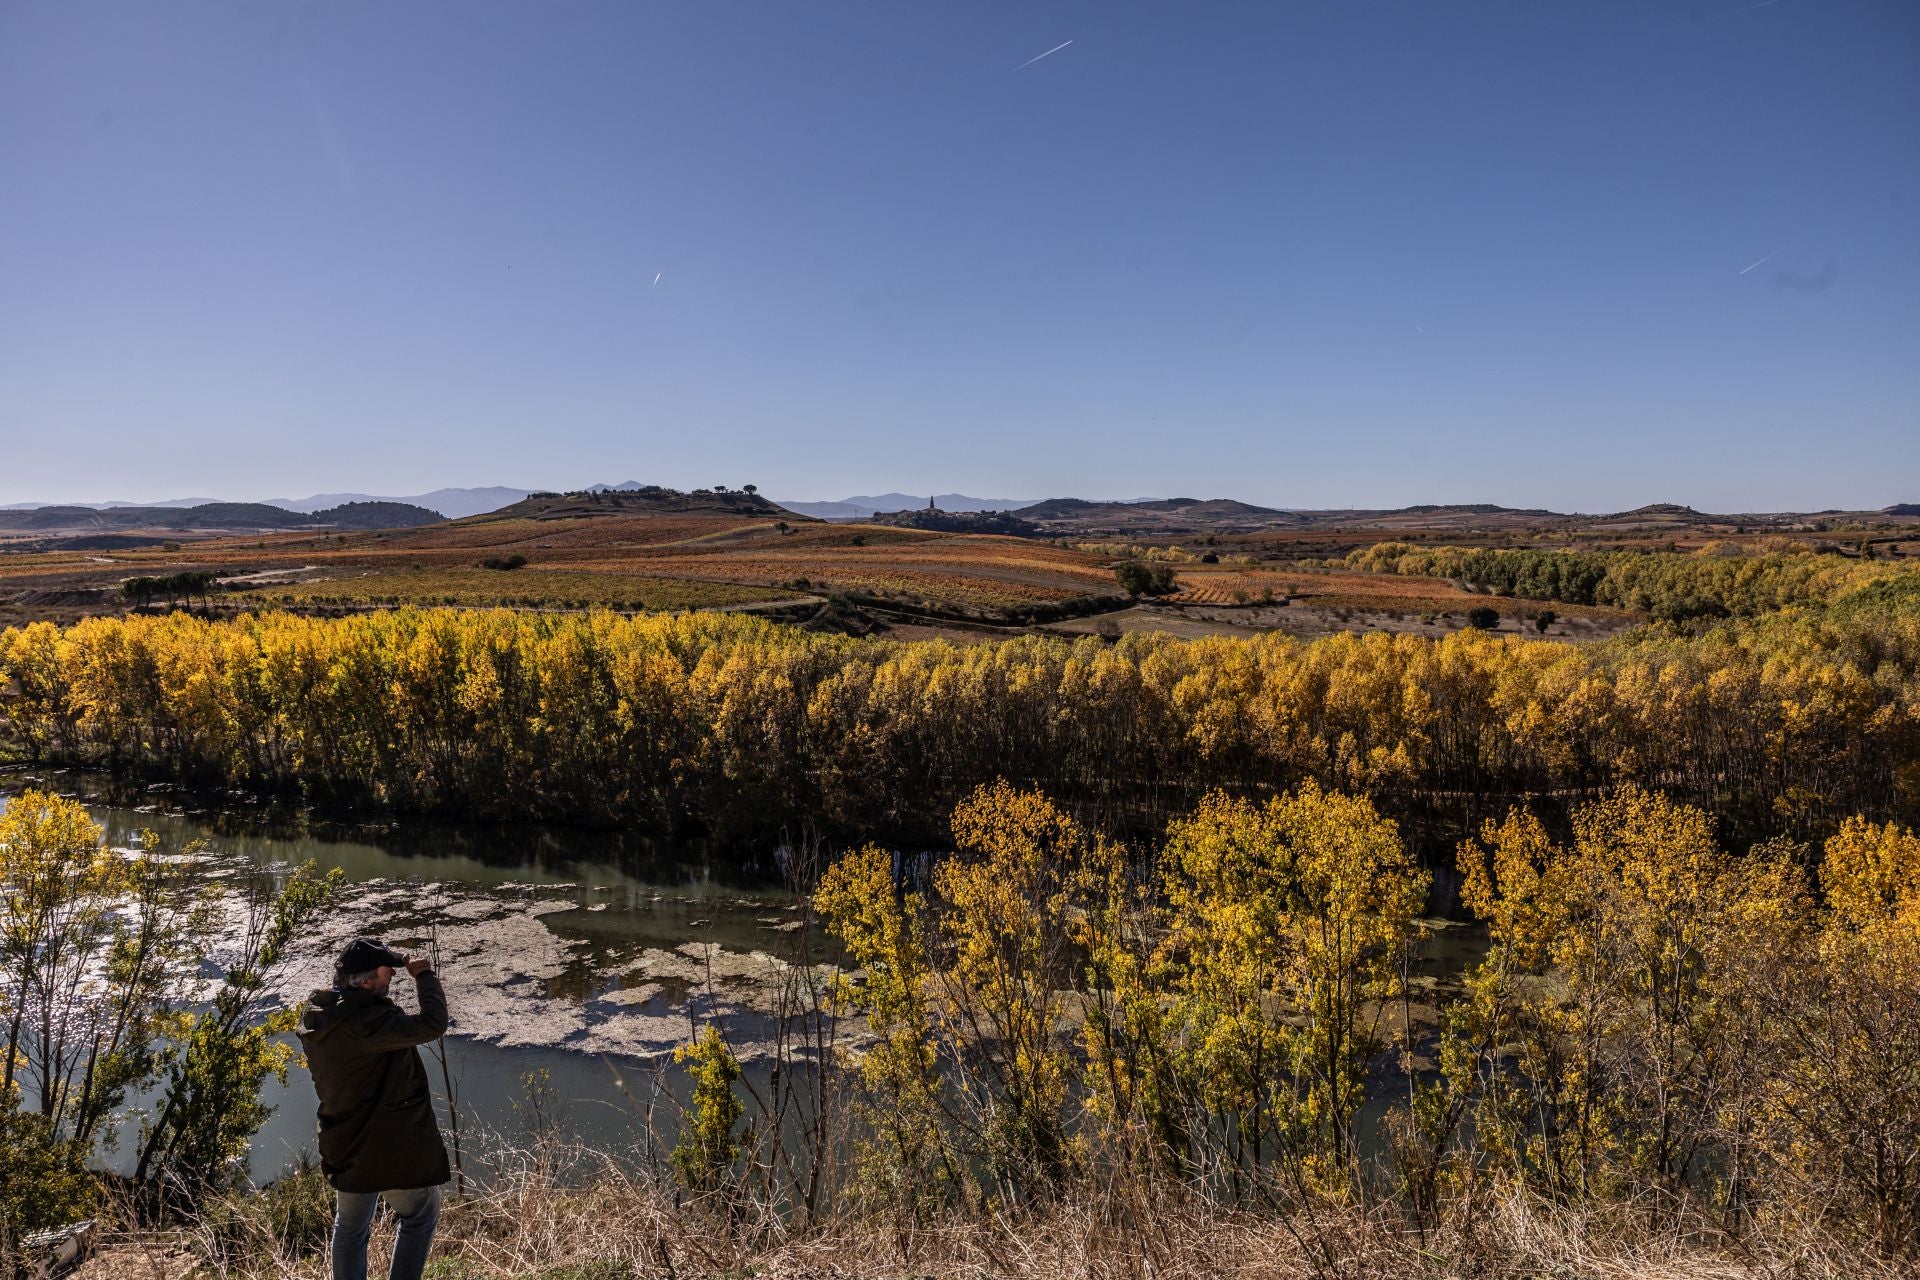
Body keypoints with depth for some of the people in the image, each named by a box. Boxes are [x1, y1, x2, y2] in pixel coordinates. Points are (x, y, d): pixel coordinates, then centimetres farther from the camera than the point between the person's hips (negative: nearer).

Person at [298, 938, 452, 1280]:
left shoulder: (315, 1014, -4)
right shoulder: (366, 1020, -30)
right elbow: (432, 1024, -38)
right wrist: (424, 976, -25)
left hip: (345, 1146, 7)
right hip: (394, 1146, -7)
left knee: (350, 1228, 24)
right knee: (420, 1217, 16)